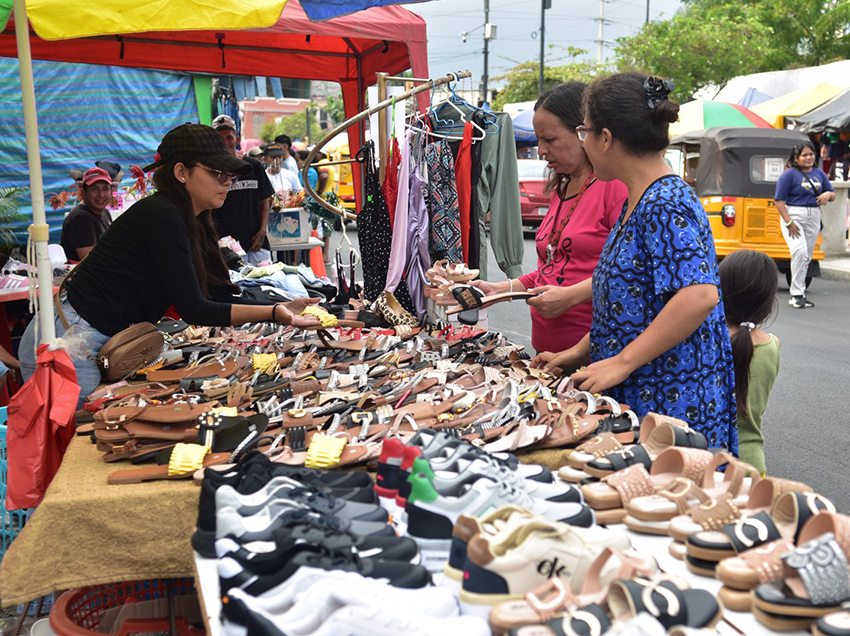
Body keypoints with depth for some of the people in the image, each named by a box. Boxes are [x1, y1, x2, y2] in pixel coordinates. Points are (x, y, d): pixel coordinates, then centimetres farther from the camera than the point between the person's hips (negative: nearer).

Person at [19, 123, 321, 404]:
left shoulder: (194, 223, 9)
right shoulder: (162, 217, -20)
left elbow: (220, 295, 4)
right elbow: (193, 309, -22)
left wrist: (282, 308, -8)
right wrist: (273, 313, -28)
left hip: (105, 343, 9)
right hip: (70, 343, -9)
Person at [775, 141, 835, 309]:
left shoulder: (819, 173, 11)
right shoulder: (789, 174, -7)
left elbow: (833, 194, 19)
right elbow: (779, 200, -12)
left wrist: (828, 194, -7)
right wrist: (789, 223, -19)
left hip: (813, 218, 6)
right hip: (794, 215, -6)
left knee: (807, 257, 8)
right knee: (800, 251, -22)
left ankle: (798, 294, 17)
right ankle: (796, 294, -16)